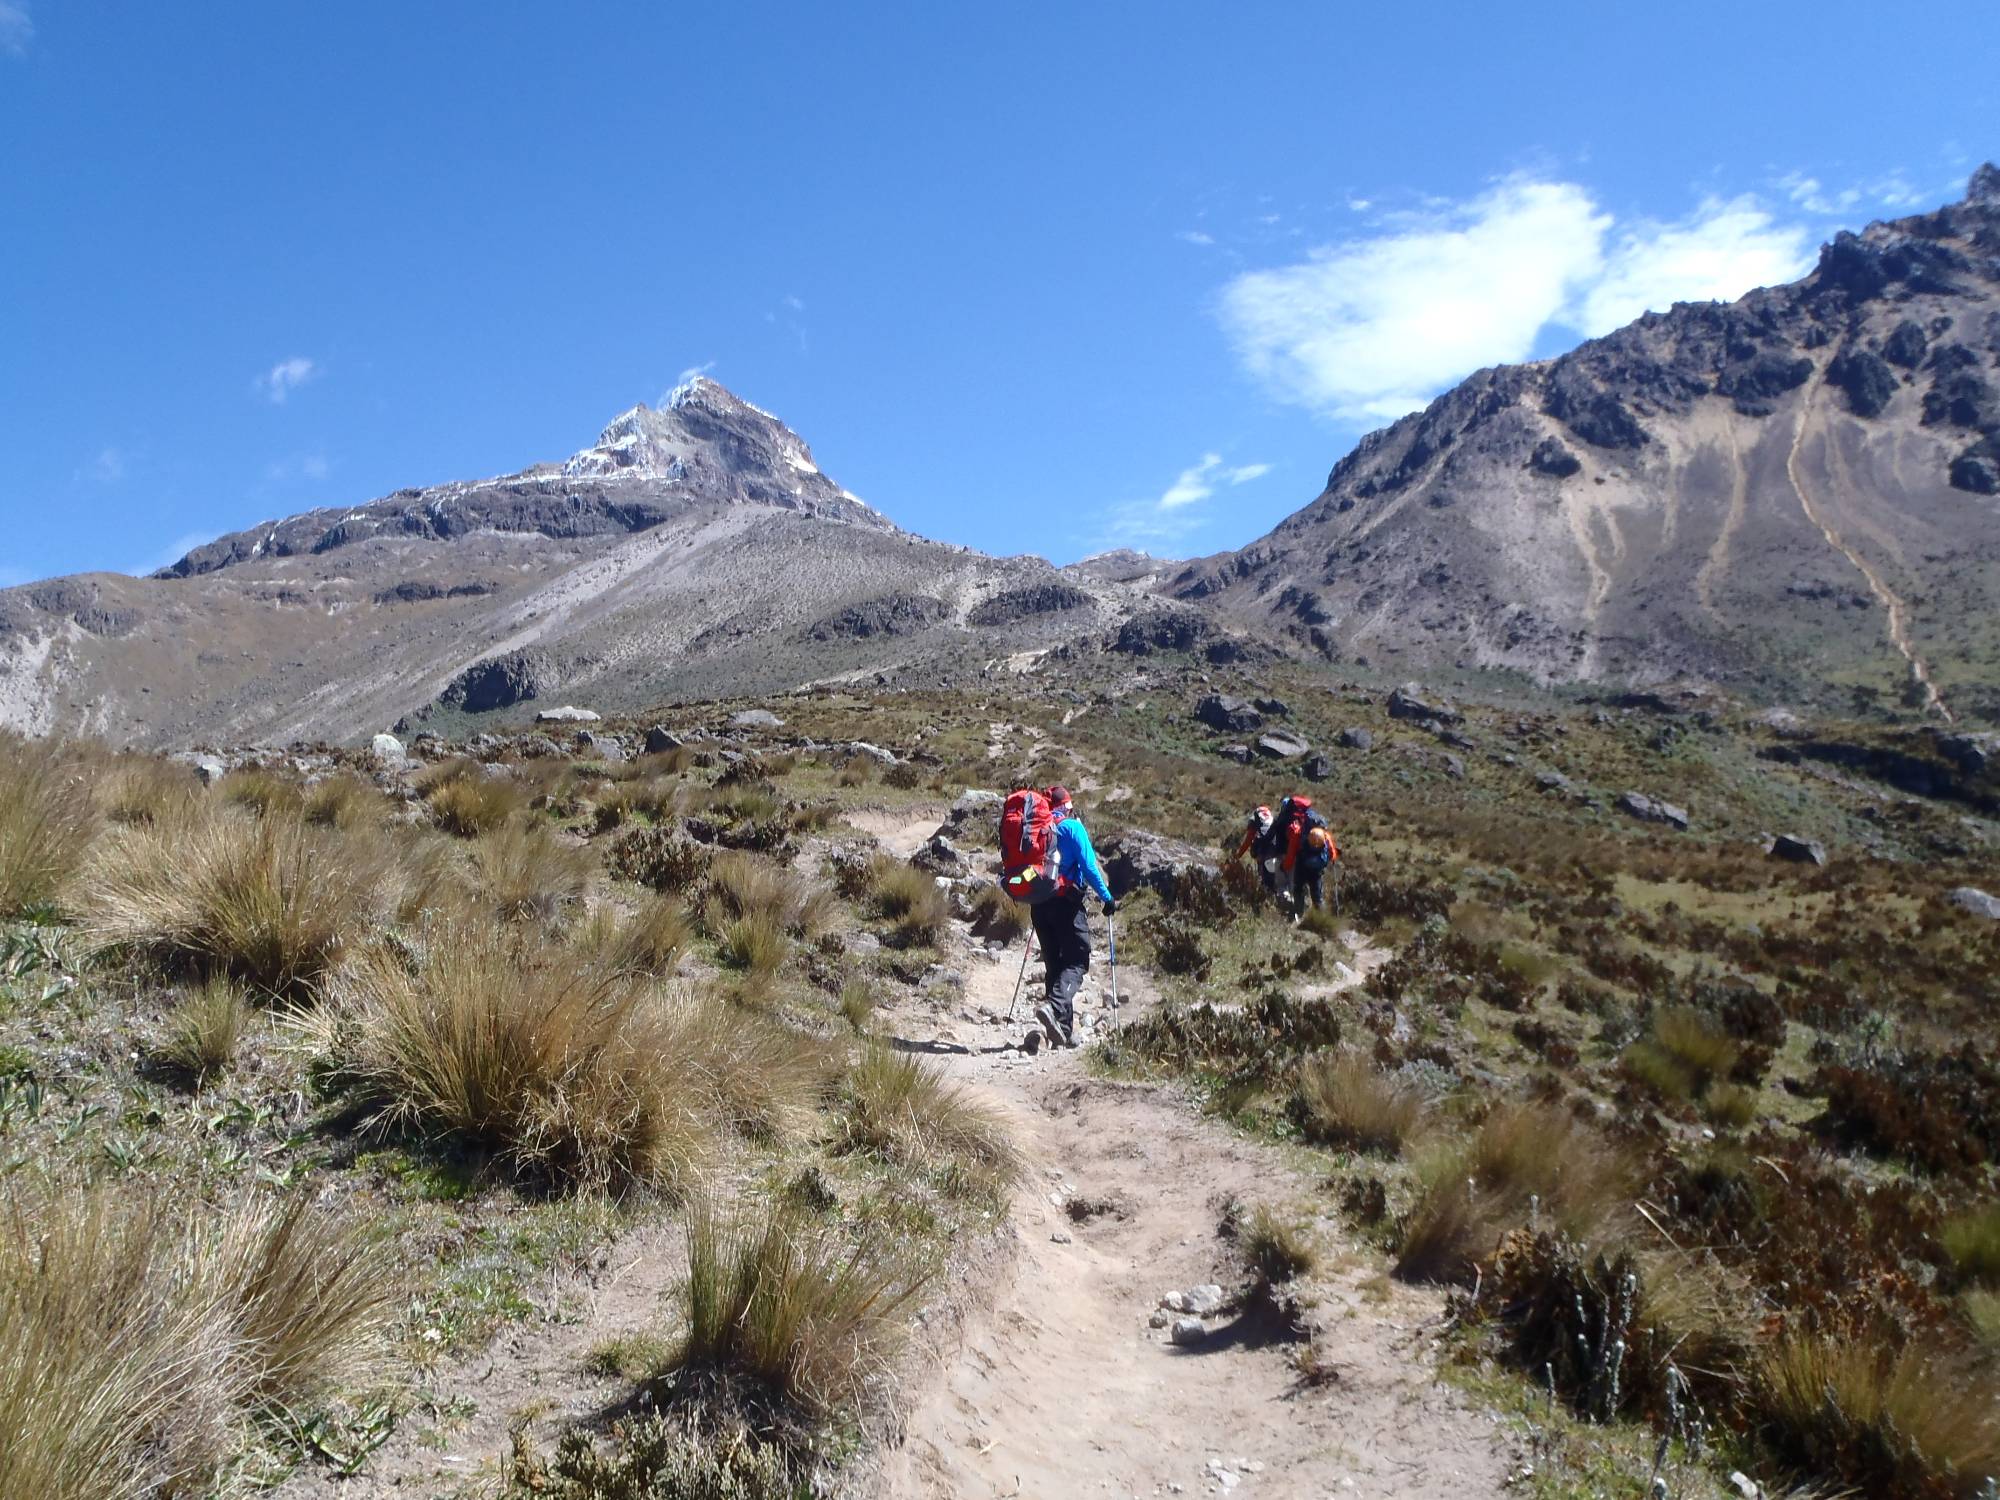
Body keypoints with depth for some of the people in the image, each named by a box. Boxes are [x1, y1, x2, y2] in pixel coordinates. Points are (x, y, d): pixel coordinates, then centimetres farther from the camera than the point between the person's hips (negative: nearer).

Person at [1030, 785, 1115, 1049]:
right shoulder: (1072, 827, -2)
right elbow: (1089, 866, -10)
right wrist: (1106, 896, -5)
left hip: (1039, 905, 6)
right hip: (1066, 902, -6)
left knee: (1054, 964, 12)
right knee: (1077, 962, -5)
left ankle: (1063, 1029, 10)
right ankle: (1054, 1006, -31)